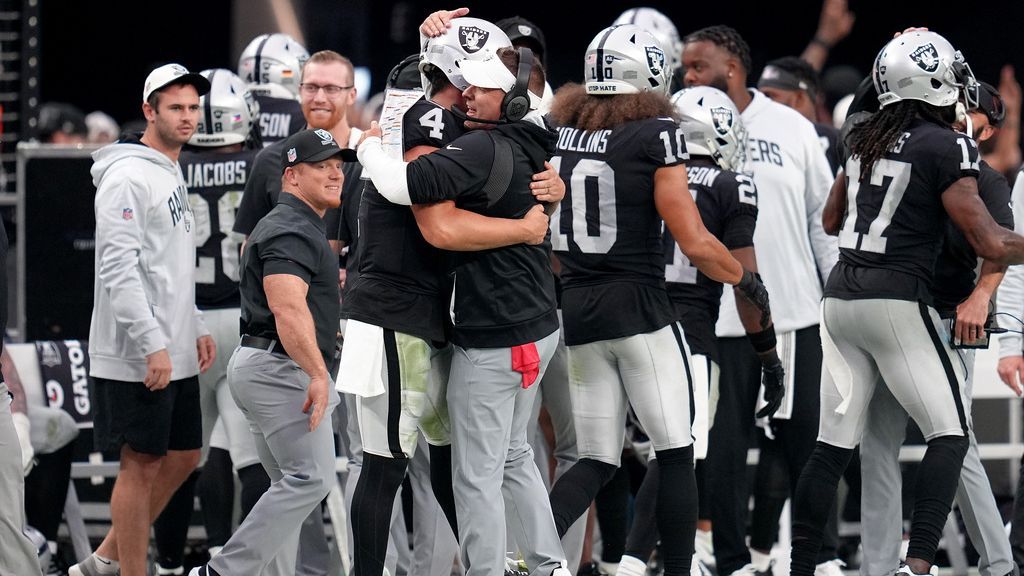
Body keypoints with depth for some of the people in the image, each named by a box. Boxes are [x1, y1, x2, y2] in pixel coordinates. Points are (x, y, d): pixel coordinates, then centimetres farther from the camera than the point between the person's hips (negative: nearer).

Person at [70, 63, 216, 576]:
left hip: (175, 353, 10)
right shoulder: (128, 178, -14)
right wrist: (153, 345, -24)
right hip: (137, 356, -10)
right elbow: (118, 269, -21)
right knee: (142, 464, -4)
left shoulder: (172, 175, 17)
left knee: (182, 457, 12)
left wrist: (196, 328, 17)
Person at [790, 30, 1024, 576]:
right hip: (898, 300, -7)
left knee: (833, 445, 10)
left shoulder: (865, 138, 11)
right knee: (949, 435, 0)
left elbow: (831, 220, 26)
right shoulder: (947, 147, -10)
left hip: (841, 298, 7)